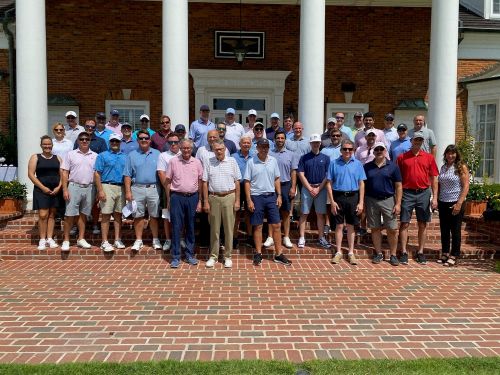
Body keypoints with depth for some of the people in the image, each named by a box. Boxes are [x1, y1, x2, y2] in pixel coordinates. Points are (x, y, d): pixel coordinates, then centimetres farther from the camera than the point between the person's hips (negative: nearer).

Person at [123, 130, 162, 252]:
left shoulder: (157, 154, 8)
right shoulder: (132, 155, 7)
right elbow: (127, 175, 4)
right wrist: (128, 191, -4)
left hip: (153, 188, 0)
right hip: (137, 189, 0)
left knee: (154, 215, 5)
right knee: (138, 216, 5)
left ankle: (155, 239, 16)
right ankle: (138, 240, 15)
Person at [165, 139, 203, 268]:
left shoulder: (197, 162, 5)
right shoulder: (173, 161, 1)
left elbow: (200, 182, 7)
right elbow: (168, 181, 3)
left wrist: (199, 201, 3)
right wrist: (168, 200, 0)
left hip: (193, 197, 2)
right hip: (177, 197, -2)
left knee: (191, 227, 9)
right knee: (176, 227, 0)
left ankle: (190, 254, 20)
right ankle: (175, 257, 7)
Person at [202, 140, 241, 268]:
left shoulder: (232, 161, 3)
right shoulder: (208, 163, 4)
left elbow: (237, 182, 4)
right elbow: (205, 183, 3)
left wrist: (237, 200, -1)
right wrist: (206, 201, -2)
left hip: (229, 197, 0)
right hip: (213, 198, 0)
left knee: (229, 228, 5)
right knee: (214, 228, 7)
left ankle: (228, 256, 16)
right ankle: (213, 256, 18)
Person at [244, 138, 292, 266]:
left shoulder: (273, 161, 4)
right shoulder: (251, 162, -6)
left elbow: (277, 179, 10)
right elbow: (247, 182, -5)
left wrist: (279, 196, 4)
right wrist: (249, 200, -9)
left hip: (271, 196, 3)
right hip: (257, 197, -3)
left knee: (276, 225, 4)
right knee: (258, 226, 6)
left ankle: (278, 254, 13)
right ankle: (258, 254, 17)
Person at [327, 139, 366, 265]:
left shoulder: (357, 164, 2)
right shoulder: (334, 163, 0)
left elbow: (361, 184, 3)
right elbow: (329, 184, 1)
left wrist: (361, 202, -2)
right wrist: (332, 202, -5)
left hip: (353, 197, 1)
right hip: (338, 197, -1)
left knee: (351, 226, 9)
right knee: (339, 226, 6)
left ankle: (351, 253, 19)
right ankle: (338, 252, 16)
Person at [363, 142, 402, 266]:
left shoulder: (393, 166, 2)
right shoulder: (367, 167, 6)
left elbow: (398, 186, 1)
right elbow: (363, 186, 8)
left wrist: (398, 203, -5)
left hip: (388, 200, -1)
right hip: (371, 201, 2)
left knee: (392, 230, -1)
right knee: (375, 229, 8)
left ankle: (393, 255, 12)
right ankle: (379, 253, 20)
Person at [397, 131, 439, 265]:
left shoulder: (429, 157, 6)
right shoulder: (402, 157, 3)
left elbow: (434, 178, 6)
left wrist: (435, 198, -1)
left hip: (423, 193, 2)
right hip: (407, 193, -1)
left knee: (423, 224, 7)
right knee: (404, 224, 0)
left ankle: (420, 252, 17)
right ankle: (404, 253, 8)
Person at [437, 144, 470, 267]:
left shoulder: (461, 167, -5)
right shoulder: (443, 167, 10)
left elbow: (465, 187, -10)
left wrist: (459, 203, -15)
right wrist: (437, 200, 9)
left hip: (455, 203, -5)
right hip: (443, 203, 5)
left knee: (455, 230, 3)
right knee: (444, 230, 11)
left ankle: (454, 256, 12)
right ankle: (445, 253, 23)